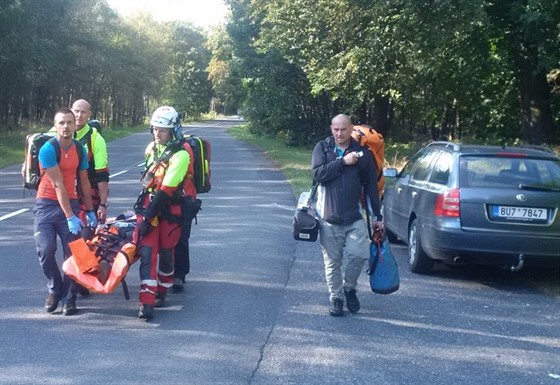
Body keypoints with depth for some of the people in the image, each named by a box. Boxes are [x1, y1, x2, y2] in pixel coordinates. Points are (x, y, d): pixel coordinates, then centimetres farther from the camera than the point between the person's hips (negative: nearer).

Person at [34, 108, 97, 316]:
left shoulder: (80, 149, 2)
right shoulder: (48, 149, -15)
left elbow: (84, 182, 11)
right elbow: (58, 185, -18)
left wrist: (89, 211, 11)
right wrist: (70, 217, -21)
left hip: (71, 203, 4)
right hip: (47, 205, -4)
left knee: (72, 252, -4)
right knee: (46, 250, -15)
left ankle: (69, 297, 7)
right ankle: (54, 288, 9)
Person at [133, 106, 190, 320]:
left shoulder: (180, 155, -15)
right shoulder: (152, 148, 8)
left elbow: (166, 190, -20)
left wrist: (148, 216, -21)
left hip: (169, 209, -4)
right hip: (148, 205, 5)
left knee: (165, 253, 6)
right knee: (147, 252, -8)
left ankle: (161, 293, 29)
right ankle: (147, 302, -14)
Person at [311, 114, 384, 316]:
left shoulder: (362, 153, 4)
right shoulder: (322, 148, 3)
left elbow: (371, 186, 8)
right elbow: (318, 174, -13)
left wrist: (378, 216, 7)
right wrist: (343, 162, -18)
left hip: (354, 216, 0)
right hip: (328, 216, 0)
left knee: (359, 254, -12)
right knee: (332, 262, 5)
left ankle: (349, 288, 15)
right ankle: (336, 299, 20)